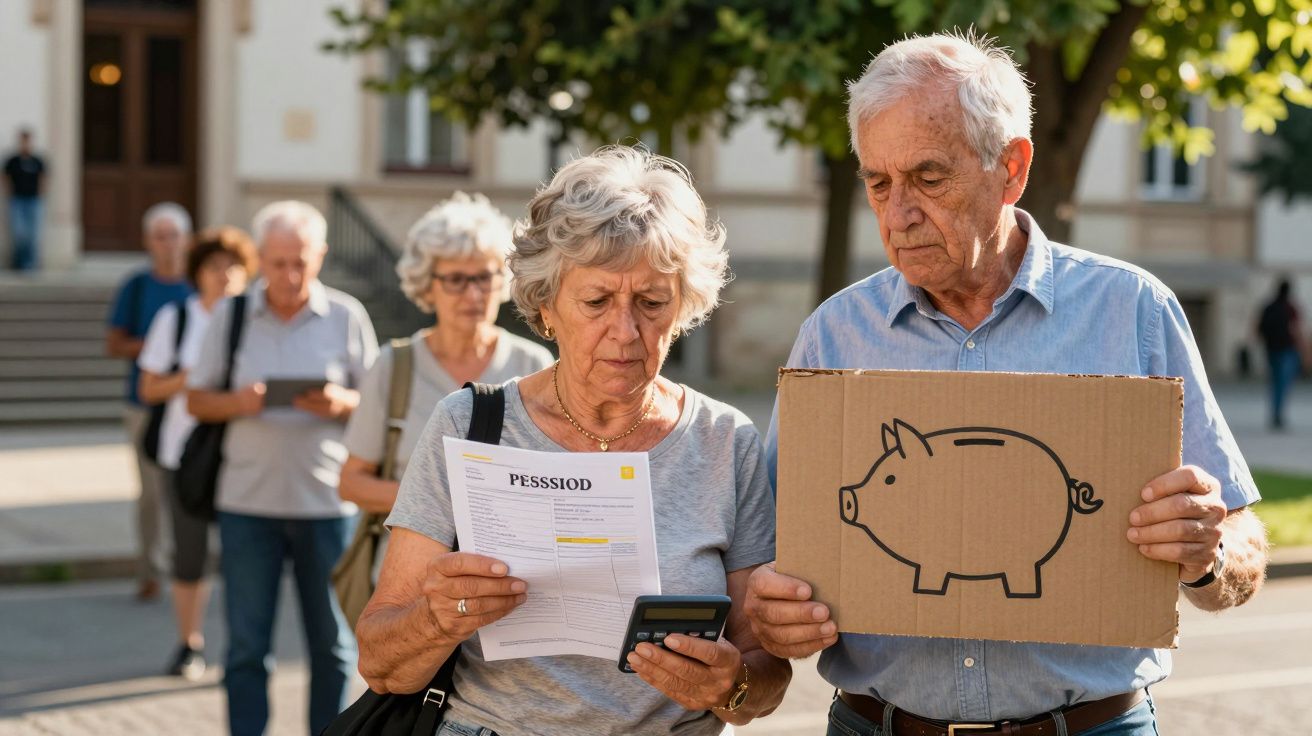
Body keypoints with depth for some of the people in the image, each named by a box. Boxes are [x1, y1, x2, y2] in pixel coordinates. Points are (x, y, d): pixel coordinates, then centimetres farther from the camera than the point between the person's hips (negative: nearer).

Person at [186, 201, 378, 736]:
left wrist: (341, 404, -16)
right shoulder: (230, 315, 4)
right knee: (246, 643, 3)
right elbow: (196, 400, 6)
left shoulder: (346, 316, 3)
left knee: (333, 641, 7)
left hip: (326, 499, 0)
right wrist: (237, 403, -15)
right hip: (247, 502, 0)